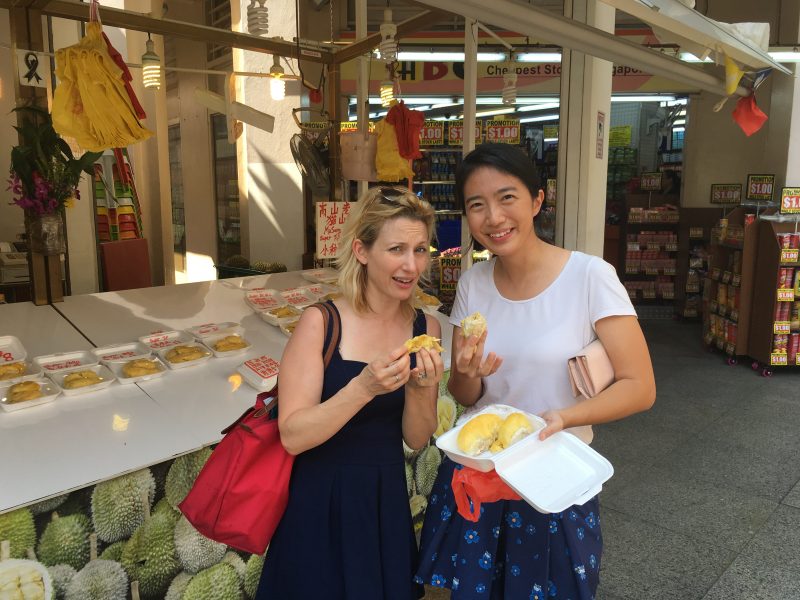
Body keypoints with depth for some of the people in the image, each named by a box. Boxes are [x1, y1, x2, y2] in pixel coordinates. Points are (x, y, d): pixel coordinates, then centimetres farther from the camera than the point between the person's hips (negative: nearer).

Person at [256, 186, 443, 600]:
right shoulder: (320, 322, -17)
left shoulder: (426, 329, -4)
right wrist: (365, 386, -31)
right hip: (320, 504, -4)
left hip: (387, 503, 4)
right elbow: (293, 436, -19)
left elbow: (417, 439, 0)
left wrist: (420, 389, -19)